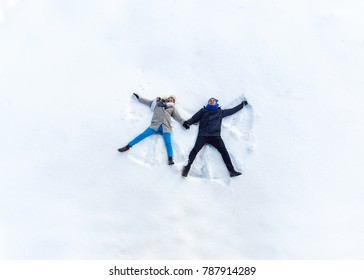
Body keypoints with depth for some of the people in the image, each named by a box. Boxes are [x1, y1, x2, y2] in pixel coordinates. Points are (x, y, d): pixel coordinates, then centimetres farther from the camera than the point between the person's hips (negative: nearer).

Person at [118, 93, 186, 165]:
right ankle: (128, 146, -15)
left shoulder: (172, 108, 27)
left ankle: (170, 159, -31)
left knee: (168, 142, -20)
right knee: (143, 135, -14)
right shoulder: (159, 102, 26)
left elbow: (178, 117, 20)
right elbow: (147, 102, 29)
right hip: (155, 125, 0)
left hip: (166, 127, 0)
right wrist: (138, 97, 30)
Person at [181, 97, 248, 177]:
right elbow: (194, 118, 15)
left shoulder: (220, 112, 25)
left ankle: (231, 170, -15)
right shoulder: (203, 110, 22)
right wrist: (188, 122, -5)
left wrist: (243, 104, 39)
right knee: (195, 149, -21)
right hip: (203, 135, -1)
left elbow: (233, 110, 33)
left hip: (215, 136, 1)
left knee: (224, 151, -14)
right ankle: (187, 167, -25)